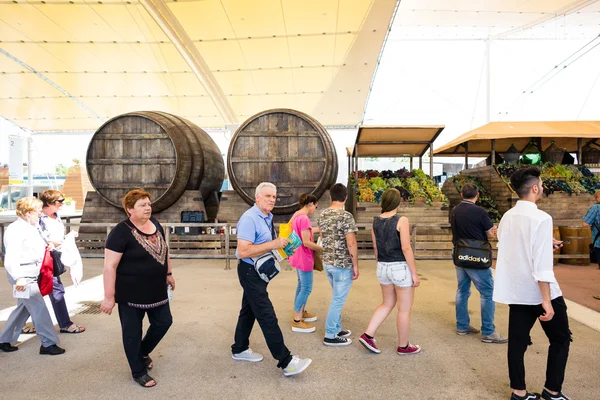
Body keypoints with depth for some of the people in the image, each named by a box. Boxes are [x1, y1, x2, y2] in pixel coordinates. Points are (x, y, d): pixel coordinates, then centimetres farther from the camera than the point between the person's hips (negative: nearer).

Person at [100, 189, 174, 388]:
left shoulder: (154, 223, 2)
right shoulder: (121, 232, -20)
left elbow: (163, 249, 16)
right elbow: (109, 267, -20)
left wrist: (168, 273, 17)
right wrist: (109, 297, -20)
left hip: (156, 290, 7)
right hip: (131, 293, -7)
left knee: (164, 322, 15)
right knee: (133, 331, 9)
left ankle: (143, 352, 42)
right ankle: (139, 372, 28)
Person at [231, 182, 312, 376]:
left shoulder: (268, 218, 8)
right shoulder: (249, 218, -21)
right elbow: (243, 251, -29)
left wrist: (279, 243, 2)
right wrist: (272, 245, -29)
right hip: (250, 272, -10)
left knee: (249, 311, 20)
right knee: (267, 316, -7)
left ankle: (240, 349, 36)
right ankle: (286, 361, -2)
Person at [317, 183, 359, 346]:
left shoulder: (322, 215, 5)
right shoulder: (346, 216, -18)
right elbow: (351, 243, -20)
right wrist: (355, 265, -12)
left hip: (327, 262, 8)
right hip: (342, 264, -8)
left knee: (337, 298, 21)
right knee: (338, 300, 3)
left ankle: (337, 329, 31)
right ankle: (330, 336, 11)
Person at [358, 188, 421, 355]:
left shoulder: (376, 221, 3)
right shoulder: (401, 220, -15)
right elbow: (406, 249, -18)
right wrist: (414, 273, -11)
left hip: (383, 268, 6)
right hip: (401, 268, -6)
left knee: (387, 304, 22)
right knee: (404, 309, 10)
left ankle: (367, 335, 16)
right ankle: (403, 346, 23)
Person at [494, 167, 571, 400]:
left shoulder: (507, 217, 3)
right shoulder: (541, 219, -18)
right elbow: (542, 265, -22)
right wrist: (546, 300, -20)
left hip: (515, 290, 6)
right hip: (539, 291, -6)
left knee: (517, 341, 12)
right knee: (560, 339, 15)